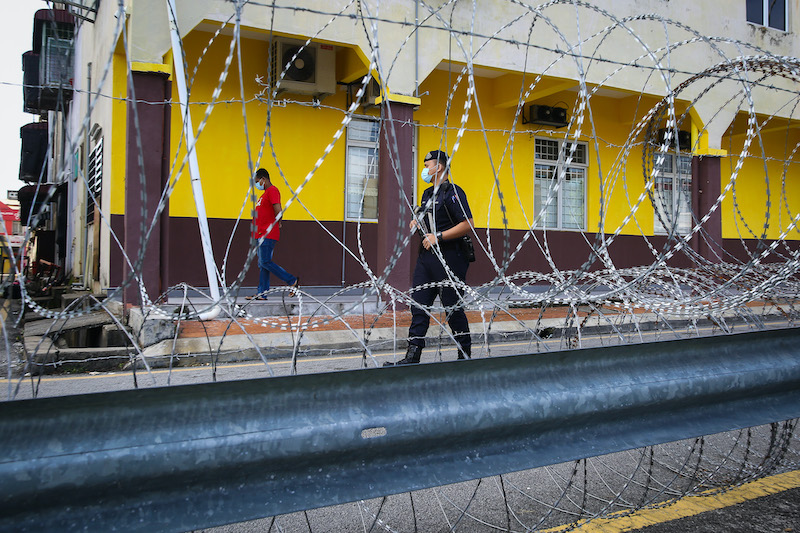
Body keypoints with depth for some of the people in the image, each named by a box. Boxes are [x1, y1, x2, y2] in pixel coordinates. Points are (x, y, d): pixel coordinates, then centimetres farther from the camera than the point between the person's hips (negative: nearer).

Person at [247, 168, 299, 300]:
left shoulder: (272, 190, -10)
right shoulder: (266, 193, 23)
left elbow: (278, 211, -21)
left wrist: (276, 224, -7)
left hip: (268, 235, -10)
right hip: (262, 234, 10)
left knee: (265, 262, -12)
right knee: (262, 264, 8)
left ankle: (292, 280, -6)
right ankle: (262, 293, 9)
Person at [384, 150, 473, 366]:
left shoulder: (453, 192, -10)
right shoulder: (428, 194, 18)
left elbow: (467, 225, -18)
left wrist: (438, 237, -19)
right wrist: (417, 223, 8)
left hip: (449, 258, -8)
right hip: (426, 256, 9)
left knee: (453, 309, 0)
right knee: (418, 306, 3)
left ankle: (465, 357, 14)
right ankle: (413, 356, 6)